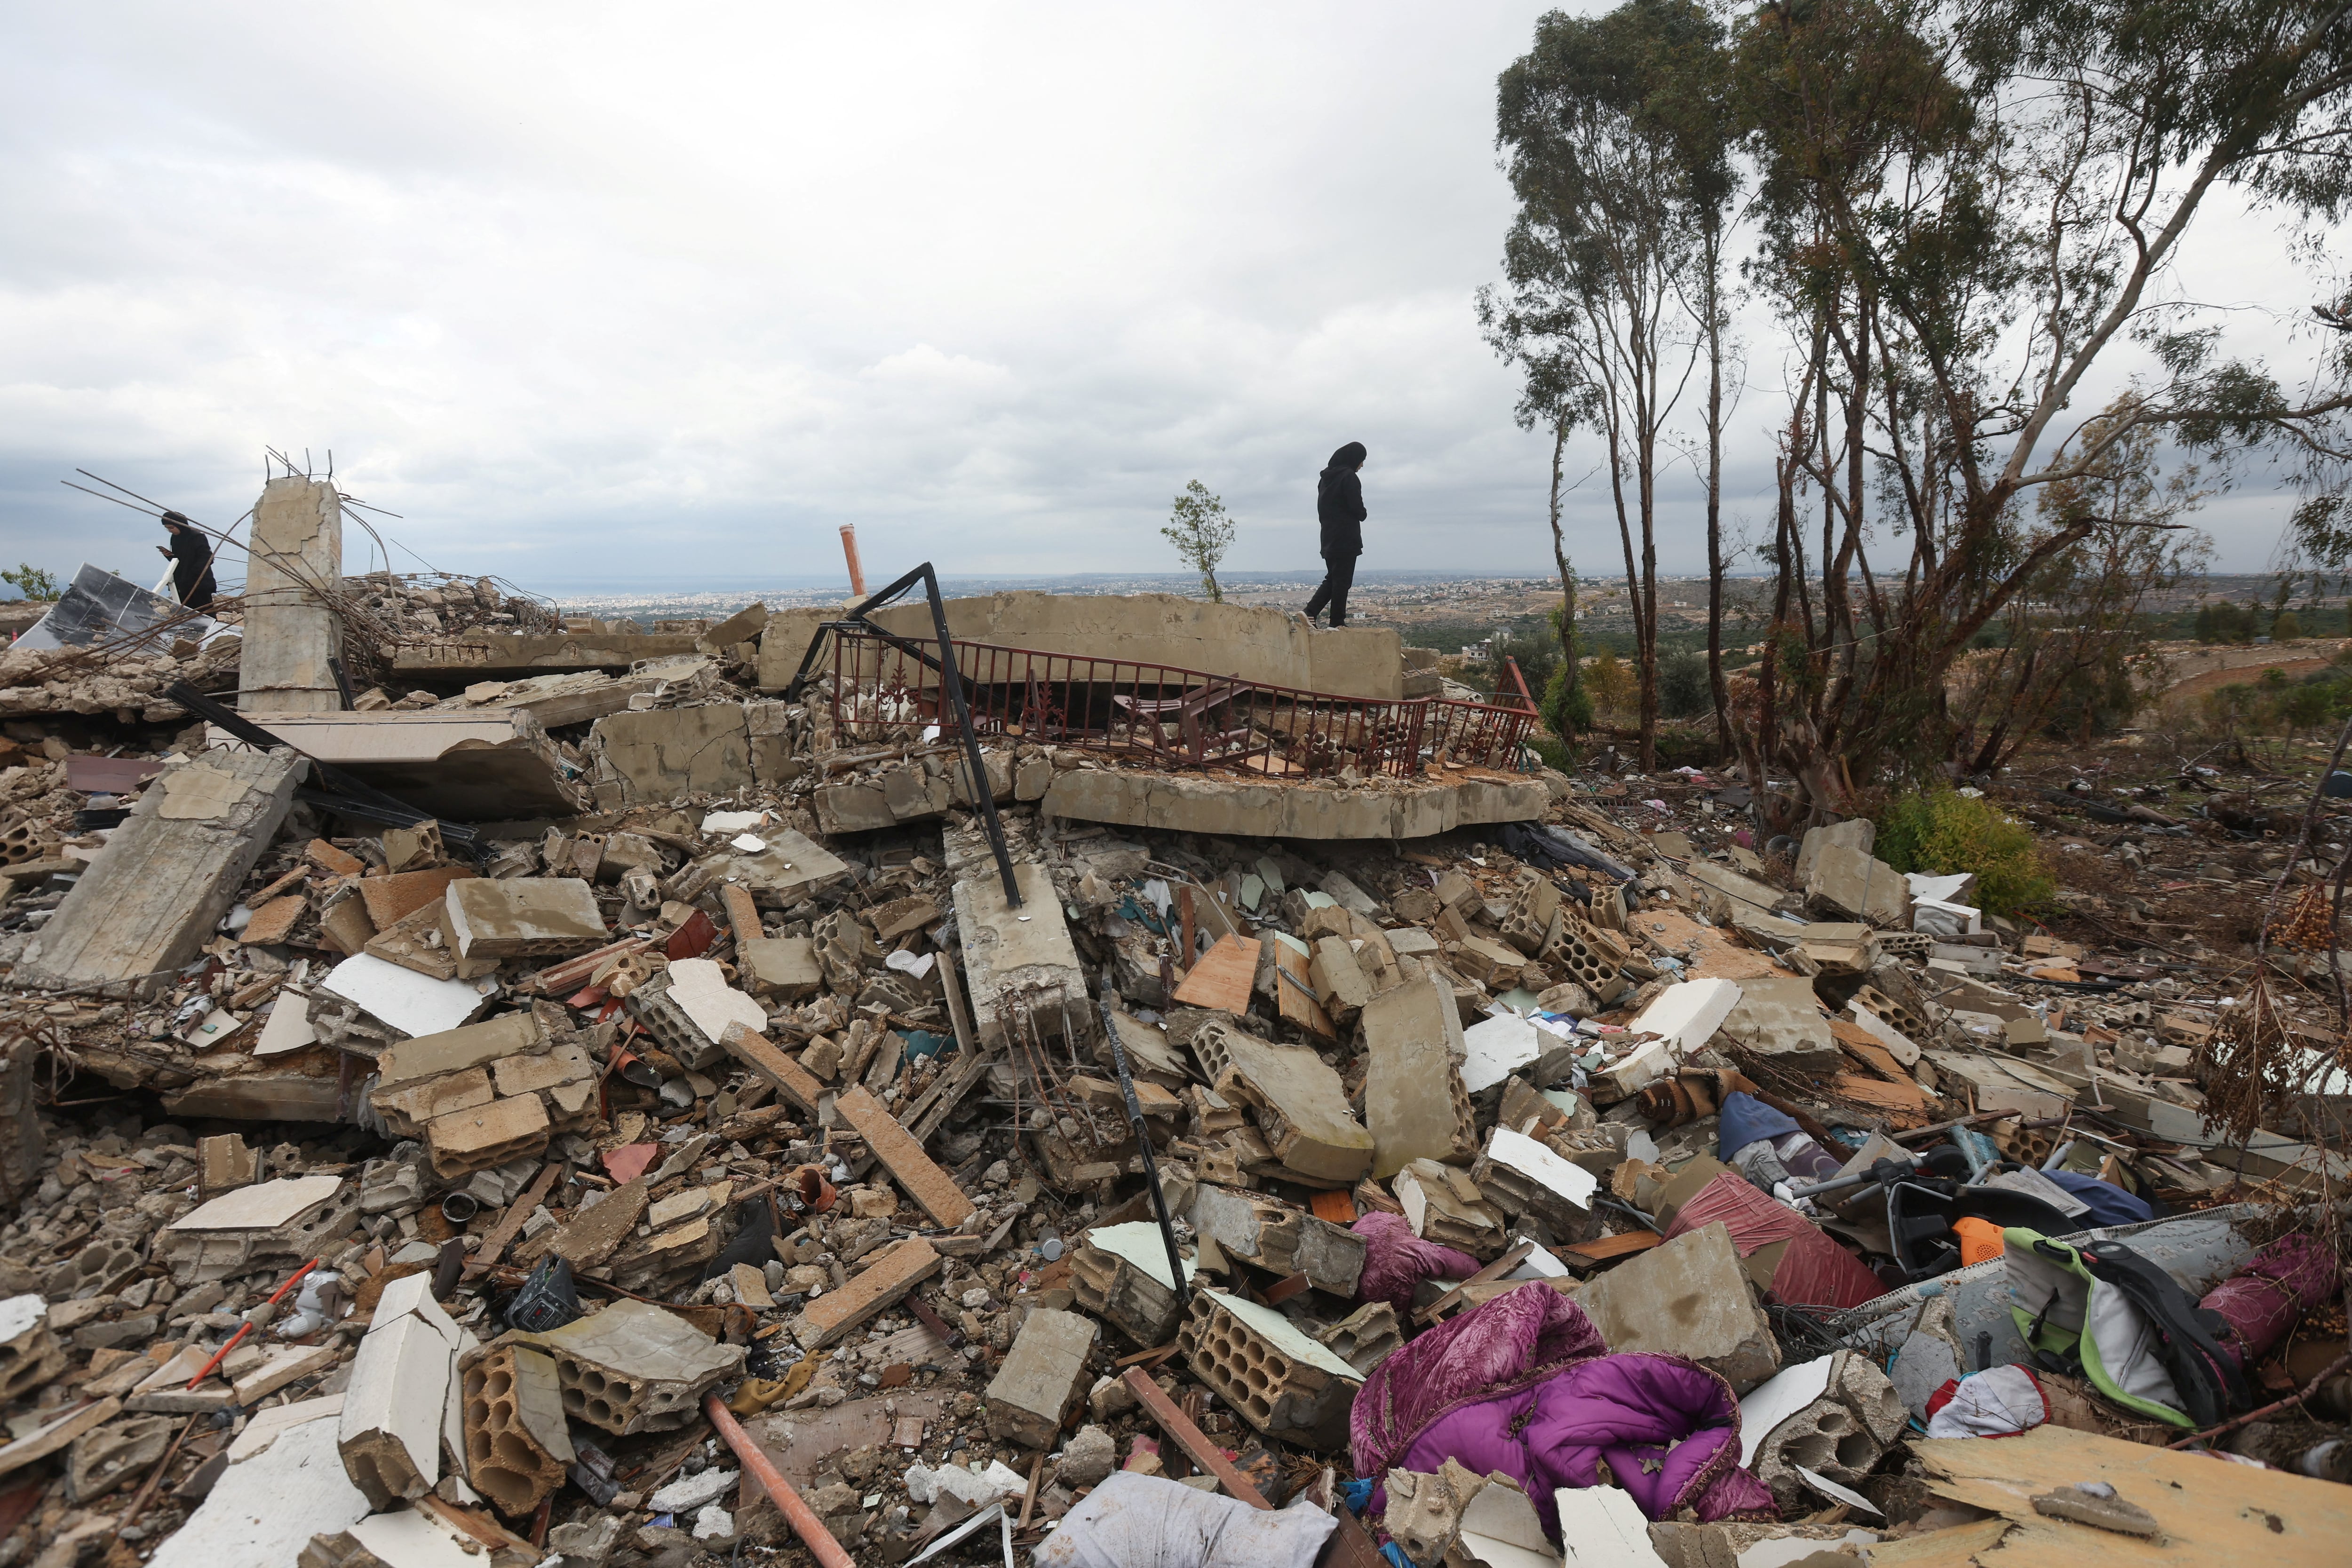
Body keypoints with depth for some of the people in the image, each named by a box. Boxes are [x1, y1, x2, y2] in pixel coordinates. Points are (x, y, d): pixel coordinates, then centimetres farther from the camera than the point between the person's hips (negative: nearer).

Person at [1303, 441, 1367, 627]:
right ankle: (1337, 622, 3)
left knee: (1332, 579, 14)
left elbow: (1321, 509, 16)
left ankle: (1310, 612, -1)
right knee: (1342, 580, -1)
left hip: (1329, 537, 8)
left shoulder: (1325, 477, 14)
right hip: (1346, 538, -8)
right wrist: (1362, 516, 6)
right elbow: (1357, 509, -15)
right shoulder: (1349, 477, -12)